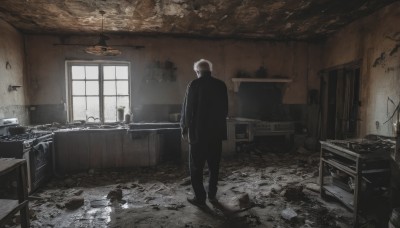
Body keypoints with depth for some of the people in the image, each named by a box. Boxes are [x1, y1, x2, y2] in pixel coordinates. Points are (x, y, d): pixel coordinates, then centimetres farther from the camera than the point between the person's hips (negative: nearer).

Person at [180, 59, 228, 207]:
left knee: (196, 166, 7)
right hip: (216, 132, 4)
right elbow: (225, 109, 9)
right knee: (214, 165, 14)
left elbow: (187, 109, -8)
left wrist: (184, 128, 4)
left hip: (198, 132, -4)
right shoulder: (221, 85, 4)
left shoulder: (194, 85, -8)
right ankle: (212, 195, 23)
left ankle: (200, 197, 11)